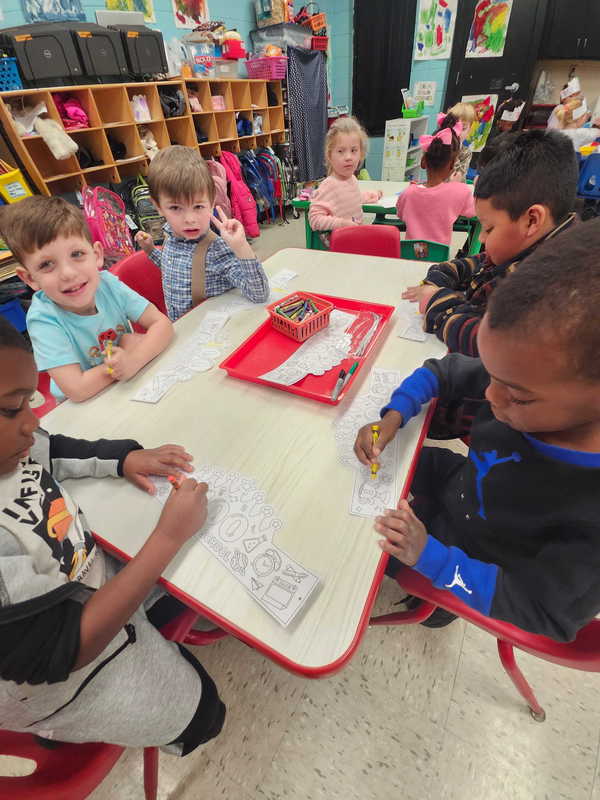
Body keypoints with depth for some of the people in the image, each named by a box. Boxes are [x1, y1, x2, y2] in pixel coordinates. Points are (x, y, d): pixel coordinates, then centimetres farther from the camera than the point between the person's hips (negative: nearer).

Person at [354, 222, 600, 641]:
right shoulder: (527, 385, -24)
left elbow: (543, 612, -26)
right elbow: (442, 372, -7)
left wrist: (430, 556, -35)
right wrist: (394, 415, -22)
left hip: (466, 563, -4)